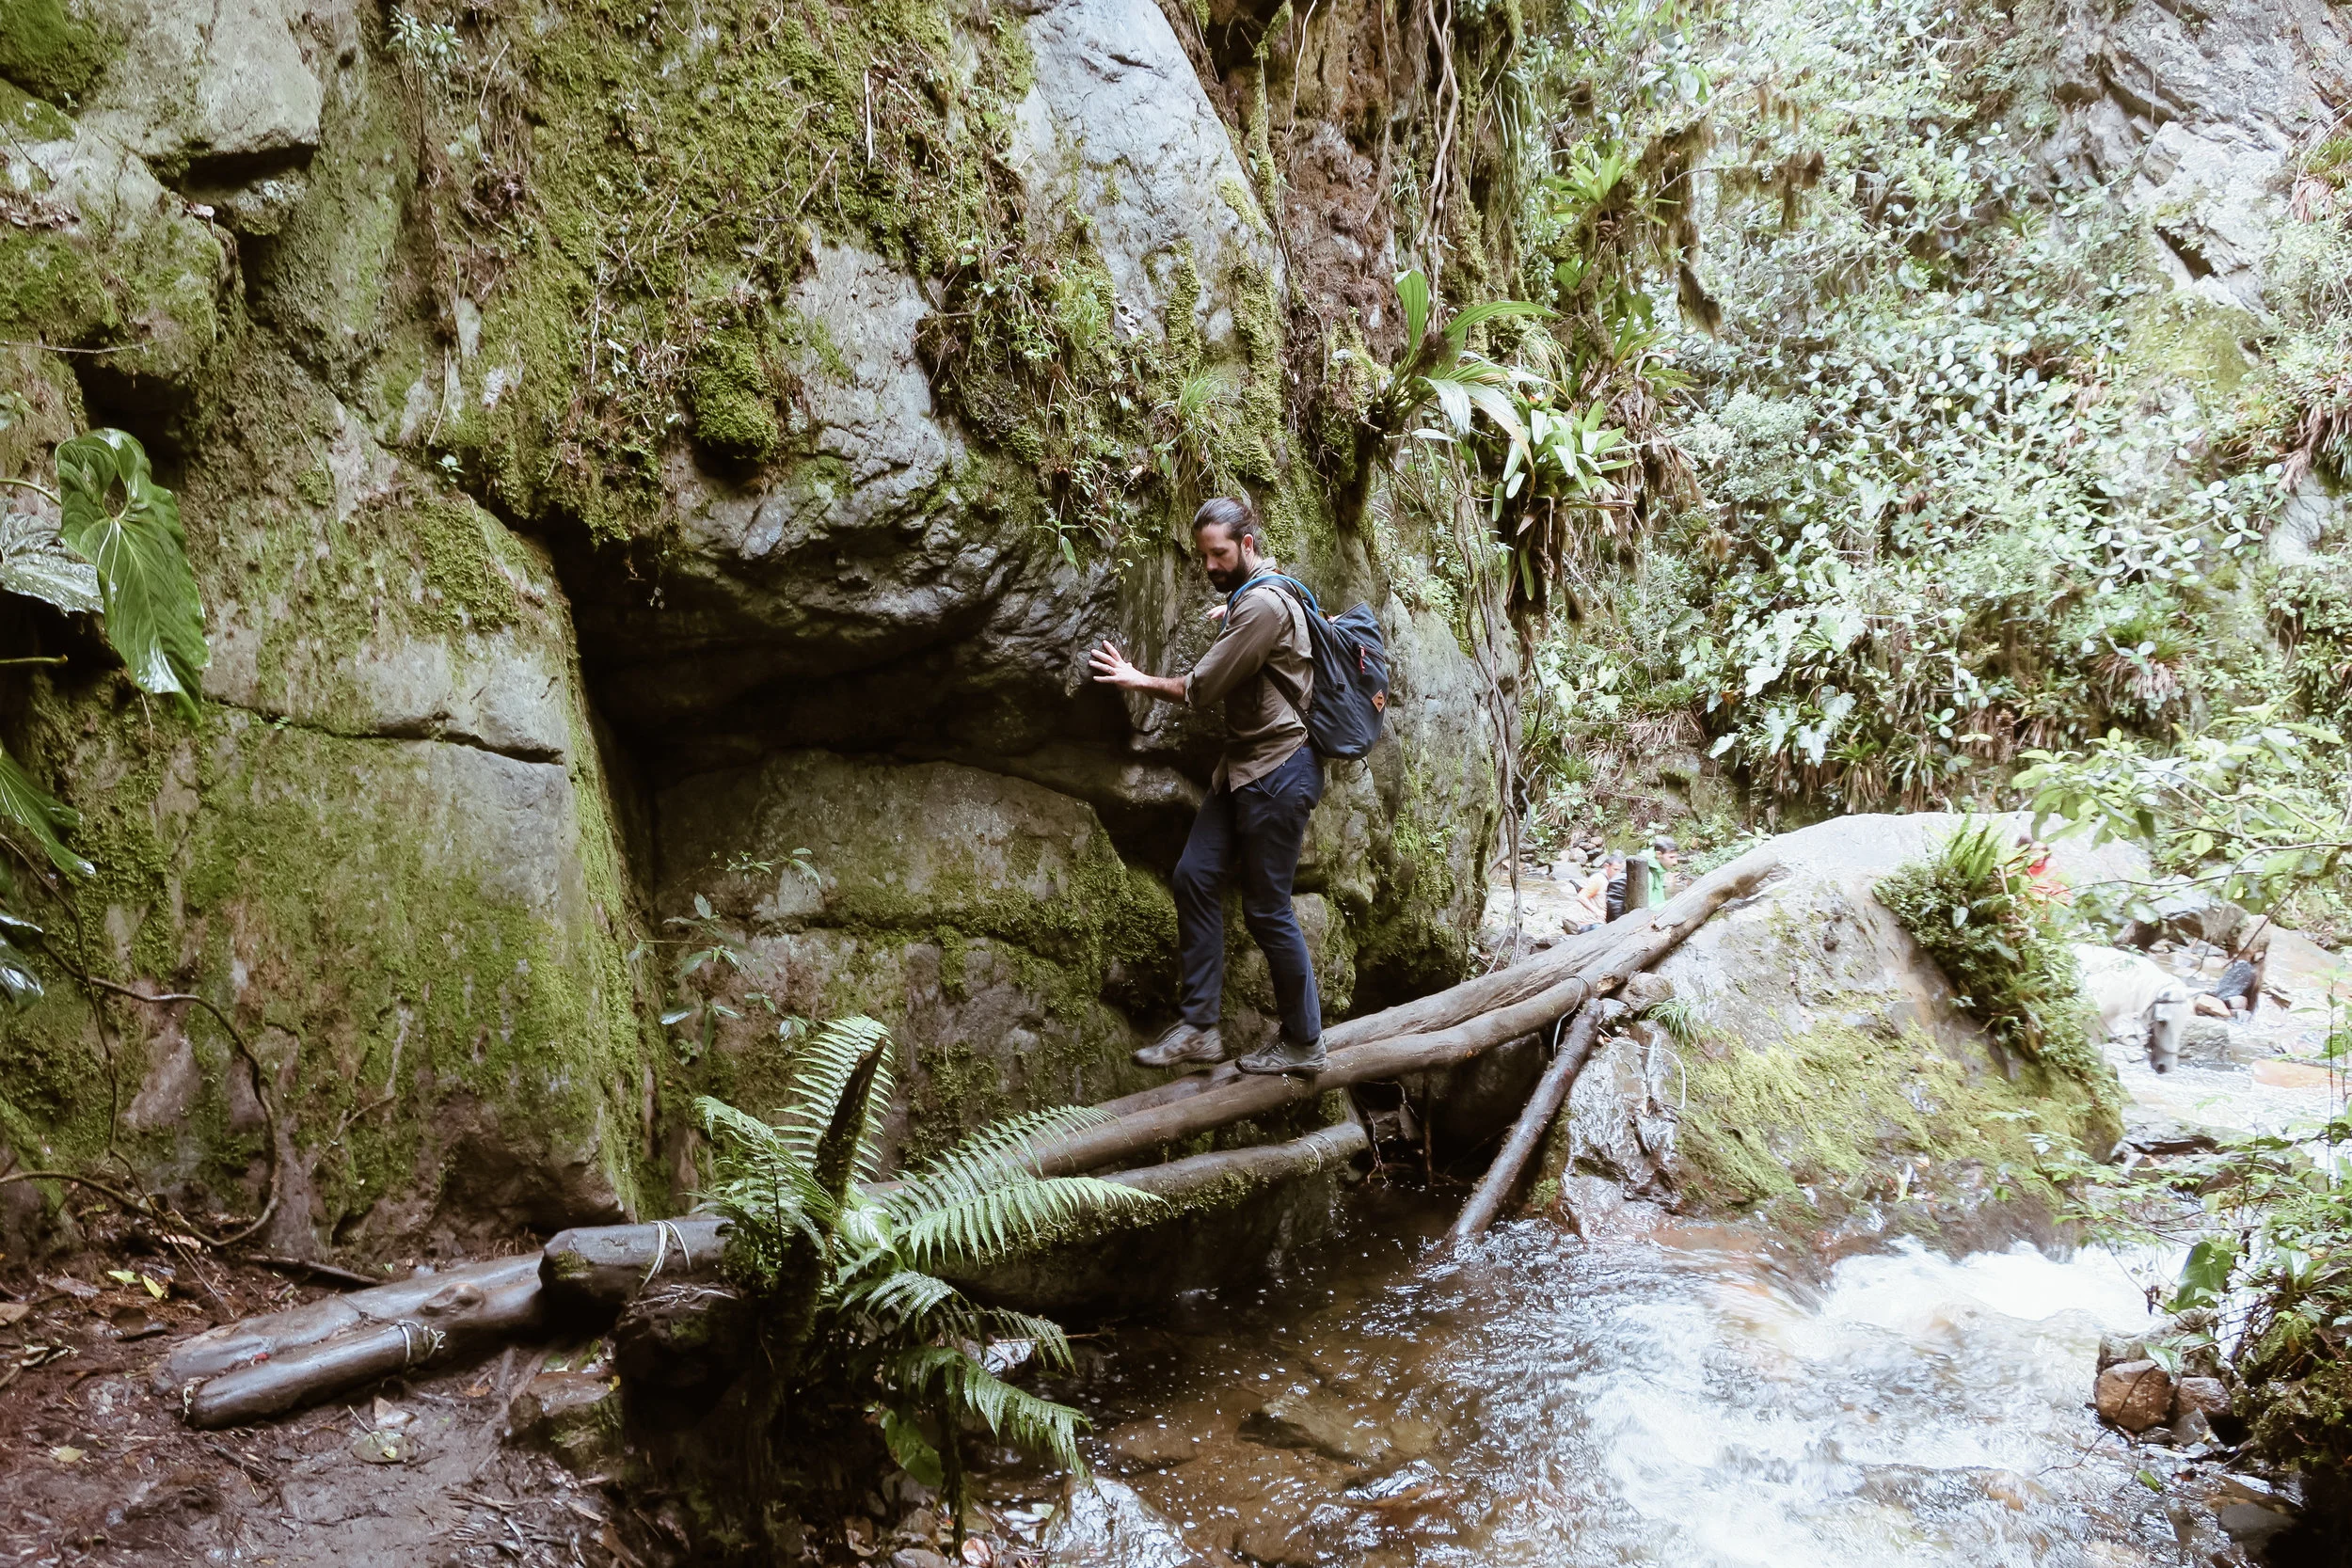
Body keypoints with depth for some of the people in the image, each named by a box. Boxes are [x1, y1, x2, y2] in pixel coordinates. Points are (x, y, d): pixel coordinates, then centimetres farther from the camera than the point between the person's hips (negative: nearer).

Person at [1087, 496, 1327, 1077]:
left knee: (1267, 910, -3)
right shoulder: (1248, 597, 15)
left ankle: (1303, 1042, 13)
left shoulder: (1263, 604, -18)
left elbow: (1203, 687, -16)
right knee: (1195, 877, 5)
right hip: (1245, 767, 10)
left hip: (1277, 772, -10)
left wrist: (1138, 680, -2)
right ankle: (1198, 1027, 9)